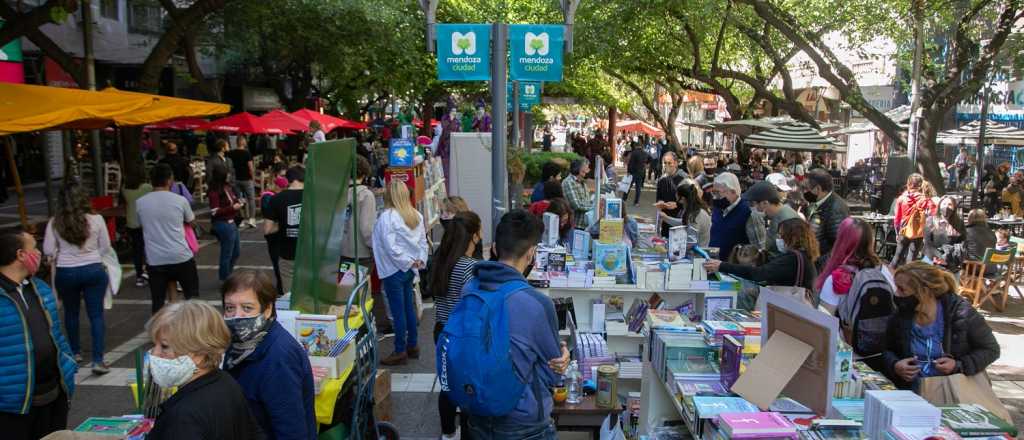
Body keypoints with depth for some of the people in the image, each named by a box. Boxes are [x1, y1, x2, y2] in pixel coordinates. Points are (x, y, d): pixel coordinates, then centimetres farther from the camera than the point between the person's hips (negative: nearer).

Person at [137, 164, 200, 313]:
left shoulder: (140, 203, 0)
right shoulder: (180, 200, -5)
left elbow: (141, 224, 17)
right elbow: (191, 220, 13)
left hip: (155, 259, 1)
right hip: (181, 256, -1)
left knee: (158, 302, 8)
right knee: (192, 296, 15)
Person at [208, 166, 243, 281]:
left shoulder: (227, 188, 6)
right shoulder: (214, 192, -17)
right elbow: (215, 212, -21)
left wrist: (238, 202, 3)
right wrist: (232, 208, -23)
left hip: (232, 222, 9)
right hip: (224, 224, -9)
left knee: (236, 252, 18)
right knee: (227, 254, 4)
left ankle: (224, 274, 34)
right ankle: (225, 279, 19)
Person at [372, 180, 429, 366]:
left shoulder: (387, 217, -16)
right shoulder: (416, 215, 6)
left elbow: (390, 247, -21)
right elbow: (423, 241, 8)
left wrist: (408, 262, -12)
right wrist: (420, 261, 4)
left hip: (394, 270, -7)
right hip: (409, 269, 7)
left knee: (398, 311, 0)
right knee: (409, 307, 17)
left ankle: (400, 352, 8)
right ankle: (412, 346, 26)